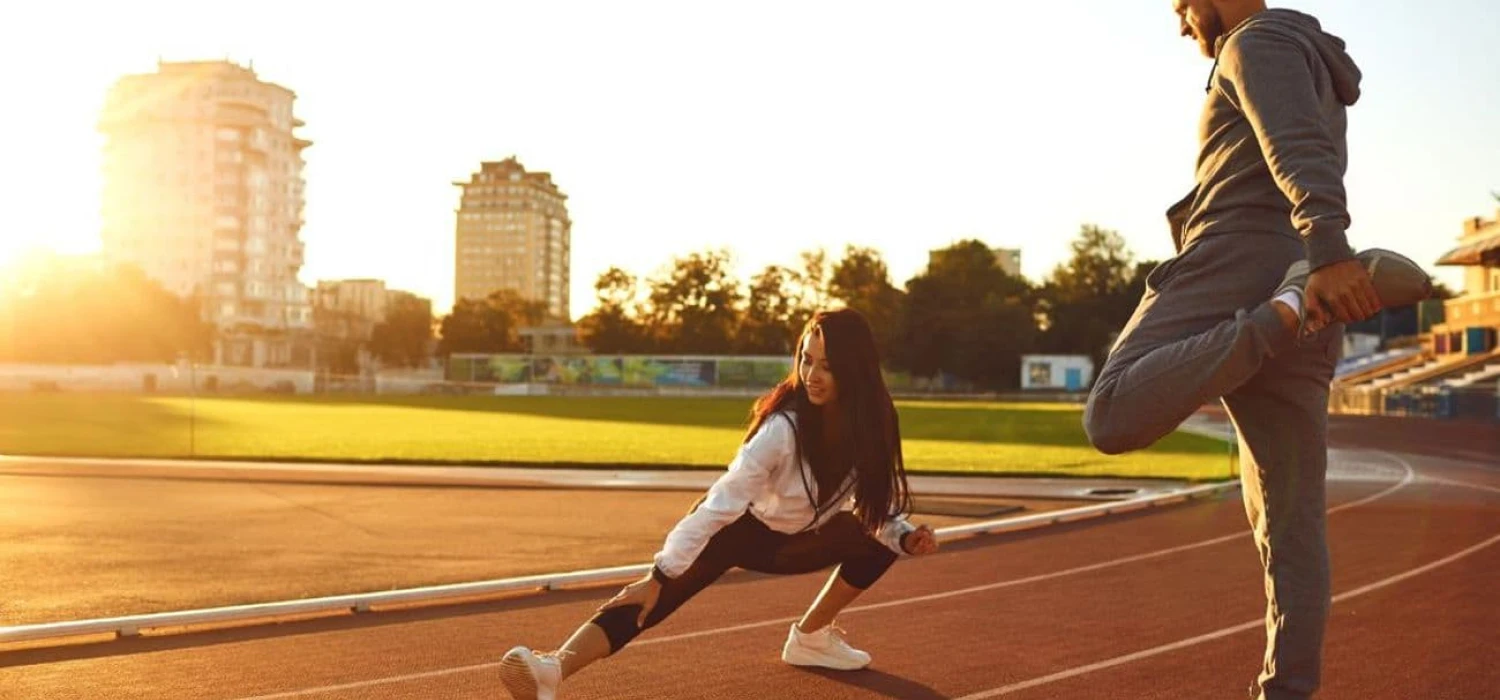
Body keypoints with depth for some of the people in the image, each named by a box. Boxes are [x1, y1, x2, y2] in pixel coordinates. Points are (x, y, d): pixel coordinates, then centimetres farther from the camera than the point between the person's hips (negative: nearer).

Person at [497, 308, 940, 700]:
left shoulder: (870, 423, -16)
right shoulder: (783, 425, -31)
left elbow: (879, 507, -3)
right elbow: (722, 501, -35)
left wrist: (905, 537, -22)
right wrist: (661, 574, -39)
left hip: (791, 541, 6)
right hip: (737, 529, -6)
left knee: (878, 536, -5)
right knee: (653, 599, -28)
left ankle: (810, 638, 10)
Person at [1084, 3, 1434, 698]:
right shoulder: (1313, 66, 30)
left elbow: (1301, 151, -18)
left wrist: (1328, 251, -33)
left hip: (1237, 264, -10)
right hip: (1294, 277, 10)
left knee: (1114, 419, -26)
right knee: (1290, 515, 6)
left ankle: (1291, 311, -32)